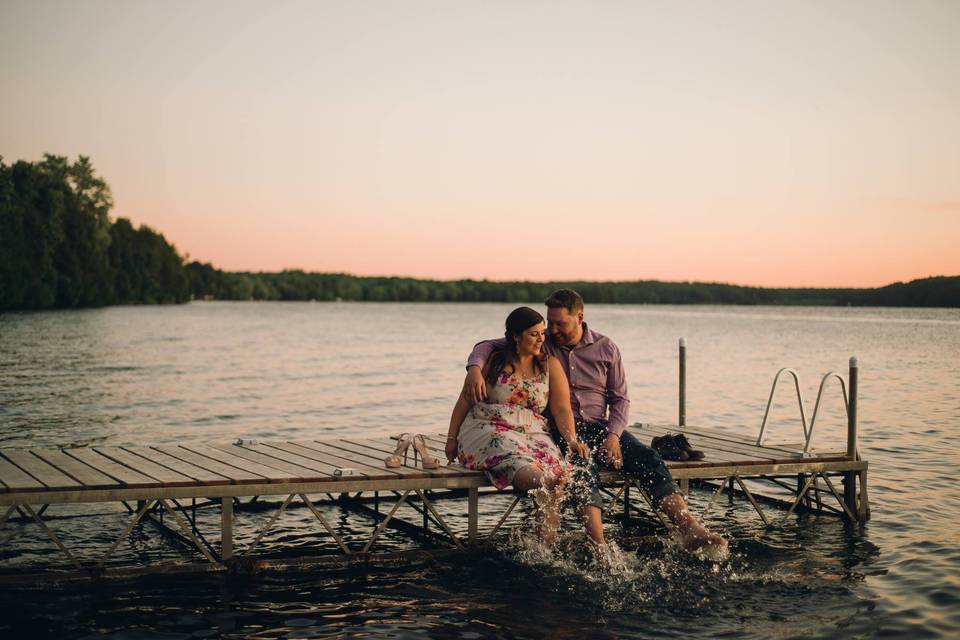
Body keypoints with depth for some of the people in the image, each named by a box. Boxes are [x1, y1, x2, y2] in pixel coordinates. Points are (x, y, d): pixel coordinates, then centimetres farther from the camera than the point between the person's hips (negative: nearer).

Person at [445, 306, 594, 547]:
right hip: (488, 431, -1)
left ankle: (547, 546, -30)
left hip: (532, 434, 2)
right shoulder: (493, 361, 7)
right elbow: (465, 401, 12)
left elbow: (562, 410, 6)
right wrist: (452, 439, 9)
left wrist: (571, 440, -11)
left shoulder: (550, 365, 12)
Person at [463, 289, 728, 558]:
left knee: (648, 459, -22)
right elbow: (487, 346, 3)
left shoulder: (606, 349, 7)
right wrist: (474, 368, -21)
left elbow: (620, 399, 9)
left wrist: (613, 436, -10)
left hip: (600, 426, 3)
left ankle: (692, 530, -32)